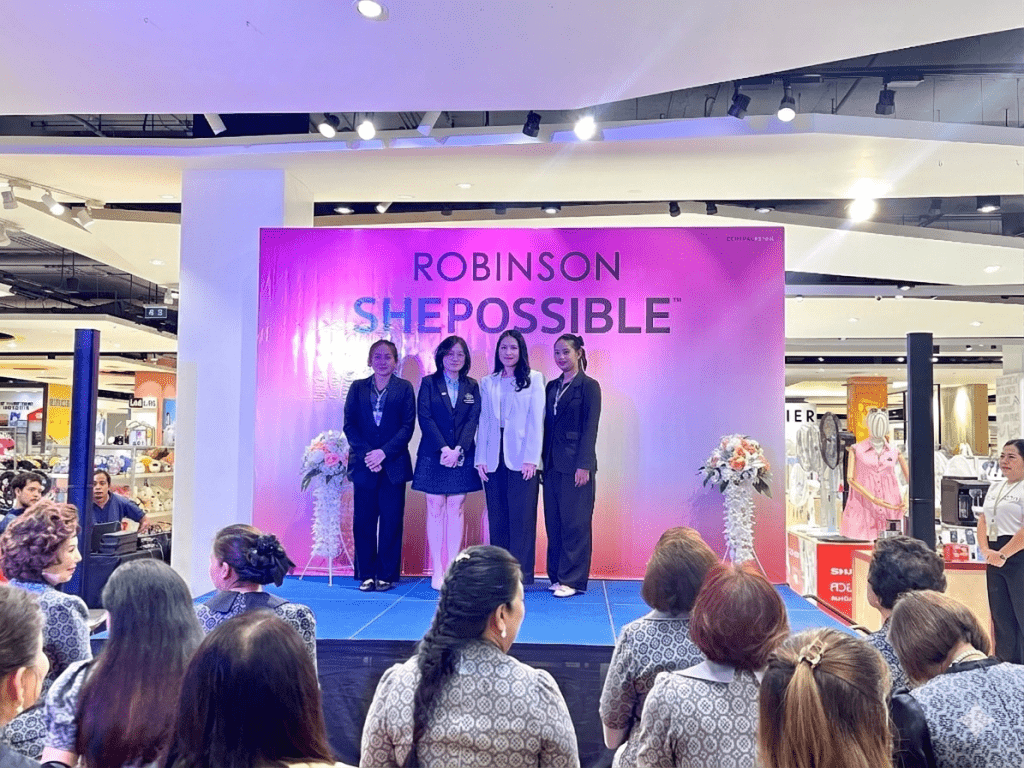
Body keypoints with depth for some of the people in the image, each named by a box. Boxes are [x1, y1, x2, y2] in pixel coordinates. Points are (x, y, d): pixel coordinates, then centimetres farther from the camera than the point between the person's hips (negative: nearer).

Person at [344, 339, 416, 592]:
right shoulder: (358, 388, 10)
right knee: (363, 520, 3)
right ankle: (366, 574, 12)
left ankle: (386, 574, 10)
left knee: (391, 520, 1)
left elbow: (408, 426, -2)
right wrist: (365, 453, -9)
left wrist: (384, 452, -12)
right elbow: (349, 424, 4)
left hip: (393, 464, -1)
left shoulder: (404, 388, 5)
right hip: (364, 464, 2)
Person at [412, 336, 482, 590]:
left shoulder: (471, 386, 9)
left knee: (456, 509, 3)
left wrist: (458, 449, -13)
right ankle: (437, 569, 7)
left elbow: (473, 420, 1)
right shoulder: (429, 383, 3)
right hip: (434, 454, -1)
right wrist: (443, 448, -14)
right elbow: (425, 418, -5)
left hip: (462, 456, 2)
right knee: (435, 509, 1)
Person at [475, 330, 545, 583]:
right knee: (497, 518, 5)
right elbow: (483, 422, 10)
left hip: (521, 460, -3)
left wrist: (531, 458, -10)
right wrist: (481, 458, 1)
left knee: (521, 517, -4)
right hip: (494, 460, 3)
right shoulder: (487, 383, 14)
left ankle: (521, 572, 2)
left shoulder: (534, 379, 6)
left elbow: (536, 420, -2)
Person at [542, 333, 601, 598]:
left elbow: (590, 428, -9)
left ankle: (573, 579, 6)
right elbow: (547, 425, 14)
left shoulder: (588, 386, -4)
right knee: (553, 522, 9)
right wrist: (543, 461, 8)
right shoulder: (552, 387, 14)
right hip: (552, 465, 6)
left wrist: (584, 465, -15)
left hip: (575, 464, -6)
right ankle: (556, 576, 19)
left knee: (575, 523, -2)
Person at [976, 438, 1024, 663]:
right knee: (1000, 617, 12)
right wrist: (986, 551, -1)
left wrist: (1003, 554, -18)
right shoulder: (995, 487, 15)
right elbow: (982, 522, 13)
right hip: (995, 559, 7)